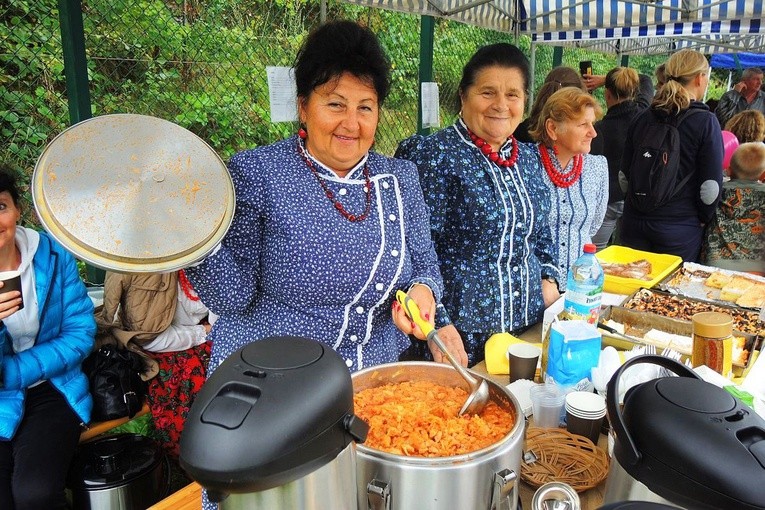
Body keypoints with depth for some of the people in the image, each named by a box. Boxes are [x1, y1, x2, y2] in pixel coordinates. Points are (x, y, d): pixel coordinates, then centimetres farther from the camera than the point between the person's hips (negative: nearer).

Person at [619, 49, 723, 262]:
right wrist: (703, 220, 5)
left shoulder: (641, 119, 2)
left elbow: (624, 174, 7)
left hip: (635, 222, 4)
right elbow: (710, 186, -11)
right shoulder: (706, 122, -10)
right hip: (679, 228, -4)